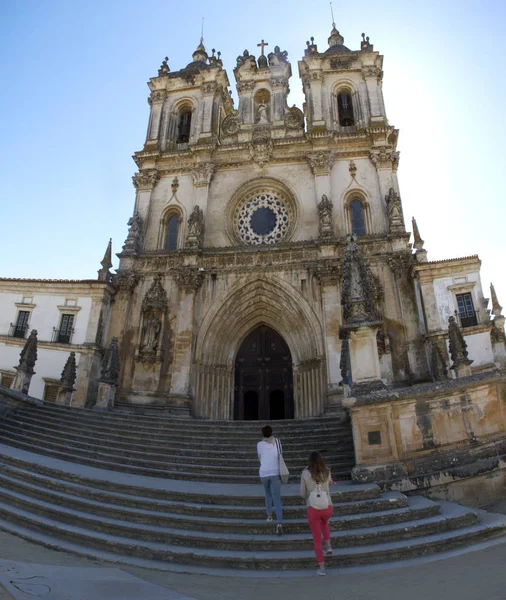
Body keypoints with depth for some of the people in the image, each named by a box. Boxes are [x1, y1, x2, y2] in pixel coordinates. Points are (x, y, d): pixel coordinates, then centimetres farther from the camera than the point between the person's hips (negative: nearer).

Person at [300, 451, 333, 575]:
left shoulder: (305, 474, -8)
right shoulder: (326, 471, -4)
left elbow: (302, 493, 0)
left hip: (313, 509, -2)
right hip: (327, 507, 2)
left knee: (317, 539, 13)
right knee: (324, 523, 38)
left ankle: (322, 568, 17)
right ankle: (328, 546, 27)